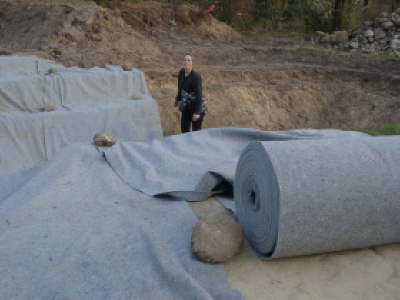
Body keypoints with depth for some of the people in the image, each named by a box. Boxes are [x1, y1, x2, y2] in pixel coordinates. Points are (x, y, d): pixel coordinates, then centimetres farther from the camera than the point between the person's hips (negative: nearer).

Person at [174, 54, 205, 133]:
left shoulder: (196, 76, -24)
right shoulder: (181, 72, -5)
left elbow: (199, 94, -25)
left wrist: (197, 112, -29)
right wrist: (178, 99, 26)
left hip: (196, 105, -7)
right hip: (186, 105, 7)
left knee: (196, 130, -1)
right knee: (184, 128, 13)